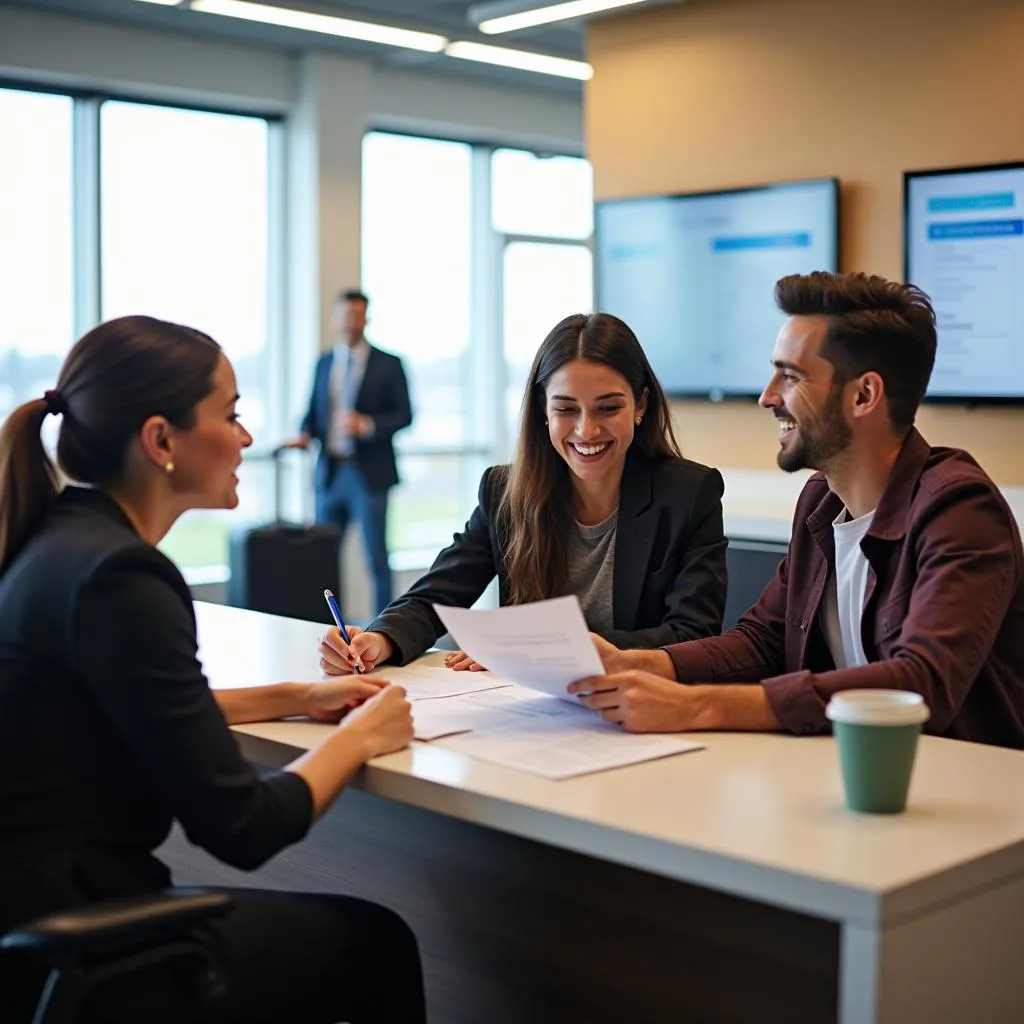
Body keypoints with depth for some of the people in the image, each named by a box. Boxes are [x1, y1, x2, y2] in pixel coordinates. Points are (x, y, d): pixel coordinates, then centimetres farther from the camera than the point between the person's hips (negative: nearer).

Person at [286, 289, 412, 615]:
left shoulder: (388, 364, -1)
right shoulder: (324, 363, 13)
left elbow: (404, 415, -5)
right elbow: (314, 411, 17)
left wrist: (366, 425, -20)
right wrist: (305, 435, -4)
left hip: (369, 475, -5)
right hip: (330, 472, 5)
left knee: (376, 558, 0)